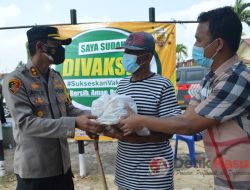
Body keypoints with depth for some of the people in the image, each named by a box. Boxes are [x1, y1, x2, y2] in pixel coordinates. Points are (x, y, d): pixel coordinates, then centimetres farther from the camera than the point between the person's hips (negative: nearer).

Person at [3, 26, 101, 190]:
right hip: (34, 169, -6)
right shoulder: (16, 80, -14)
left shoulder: (56, 77, 5)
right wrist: (74, 123, -28)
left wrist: (93, 117, -10)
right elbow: (27, 123, -22)